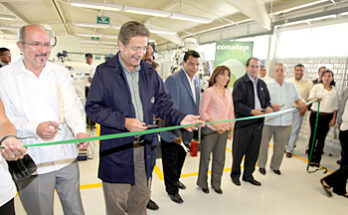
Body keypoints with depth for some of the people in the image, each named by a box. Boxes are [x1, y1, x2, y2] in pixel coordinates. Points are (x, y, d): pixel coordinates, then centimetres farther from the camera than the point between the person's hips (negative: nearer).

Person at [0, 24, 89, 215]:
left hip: (66, 158, 3)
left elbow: (72, 106, -5)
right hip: (31, 164, -2)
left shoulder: (60, 72, 5)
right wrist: (35, 128, -24)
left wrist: (80, 131, -24)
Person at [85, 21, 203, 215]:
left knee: (142, 196, 19)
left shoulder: (150, 72, 7)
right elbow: (93, 107, -9)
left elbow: (162, 102, 8)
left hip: (144, 147, 5)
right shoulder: (105, 72, -7)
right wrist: (123, 122, -19)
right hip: (116, 150, -4)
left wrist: (180, 118, -10)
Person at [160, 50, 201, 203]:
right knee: (170, 161, 11)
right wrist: (175, 133, -24)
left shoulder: (196, 79, 5)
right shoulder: (173, 79, -21)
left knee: (181, 156, 25)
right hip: (172, 132, -7)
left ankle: (175, 179, 50)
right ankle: (172, 189, 32)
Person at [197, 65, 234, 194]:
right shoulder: (209, 91, -8)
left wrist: (231, 129, 11)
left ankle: (216, 184, 31)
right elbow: (202, 111, -11)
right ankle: (202, 183, 26)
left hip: (223, 130, 6)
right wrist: (216, 125, -16)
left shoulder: (228, 93, 10)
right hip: (210, 130, -5)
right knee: (205, 157, 7)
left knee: (220, 159, 13)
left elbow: (231, 112, 15)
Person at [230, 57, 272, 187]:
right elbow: (237, 103, -13)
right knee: (239, 151, 5)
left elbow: (267, 99, 18)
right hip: (243, 122, -6)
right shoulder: (240, 83, -6)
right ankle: (235, 174, 25)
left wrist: (268, 107, -4)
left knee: (254, 151, 14)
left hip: (258, 122, 6)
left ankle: (248, 175, 31)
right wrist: (251, 111, -23)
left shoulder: (262, 83, 13)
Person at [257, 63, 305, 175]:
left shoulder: (291, 86, 14)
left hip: (284, 122, 3)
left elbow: (298, 99, 20)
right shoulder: (267, 85, 1)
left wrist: (301, 102, -4)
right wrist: (271, 106, -25)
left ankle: (275, 166, 30)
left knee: (280, 146, 10)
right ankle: (261, 165, 23)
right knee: (263, 144, 4)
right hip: (267, 121, -3)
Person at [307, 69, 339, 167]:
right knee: (313, 136, 3)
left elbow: (335, 106, 10)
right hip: (315, 115, -2)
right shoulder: (316, 87, 1)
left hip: (327, 117, 2)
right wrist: (315, 99, -35)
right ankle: (311, 158, 13)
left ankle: (317, 159, 14)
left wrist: (334, 119, 3)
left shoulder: (335, 90, 8)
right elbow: (310, 98, -12)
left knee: (322, 138, 5)